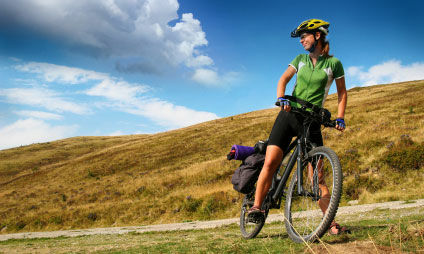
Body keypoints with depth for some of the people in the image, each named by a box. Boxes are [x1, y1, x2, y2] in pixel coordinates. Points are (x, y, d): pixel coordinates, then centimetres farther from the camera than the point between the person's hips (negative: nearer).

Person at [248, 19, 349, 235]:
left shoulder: (333, 63, 3)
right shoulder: (300, 59, 10)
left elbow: (342, 92, 9)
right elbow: (283, 79, 0)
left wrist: (340, 118, -3)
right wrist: (281, 98, -20)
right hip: (289, 114, 2)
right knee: (270, 162, -13)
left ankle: (331, 223, -2)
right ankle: (256, 206, -3)